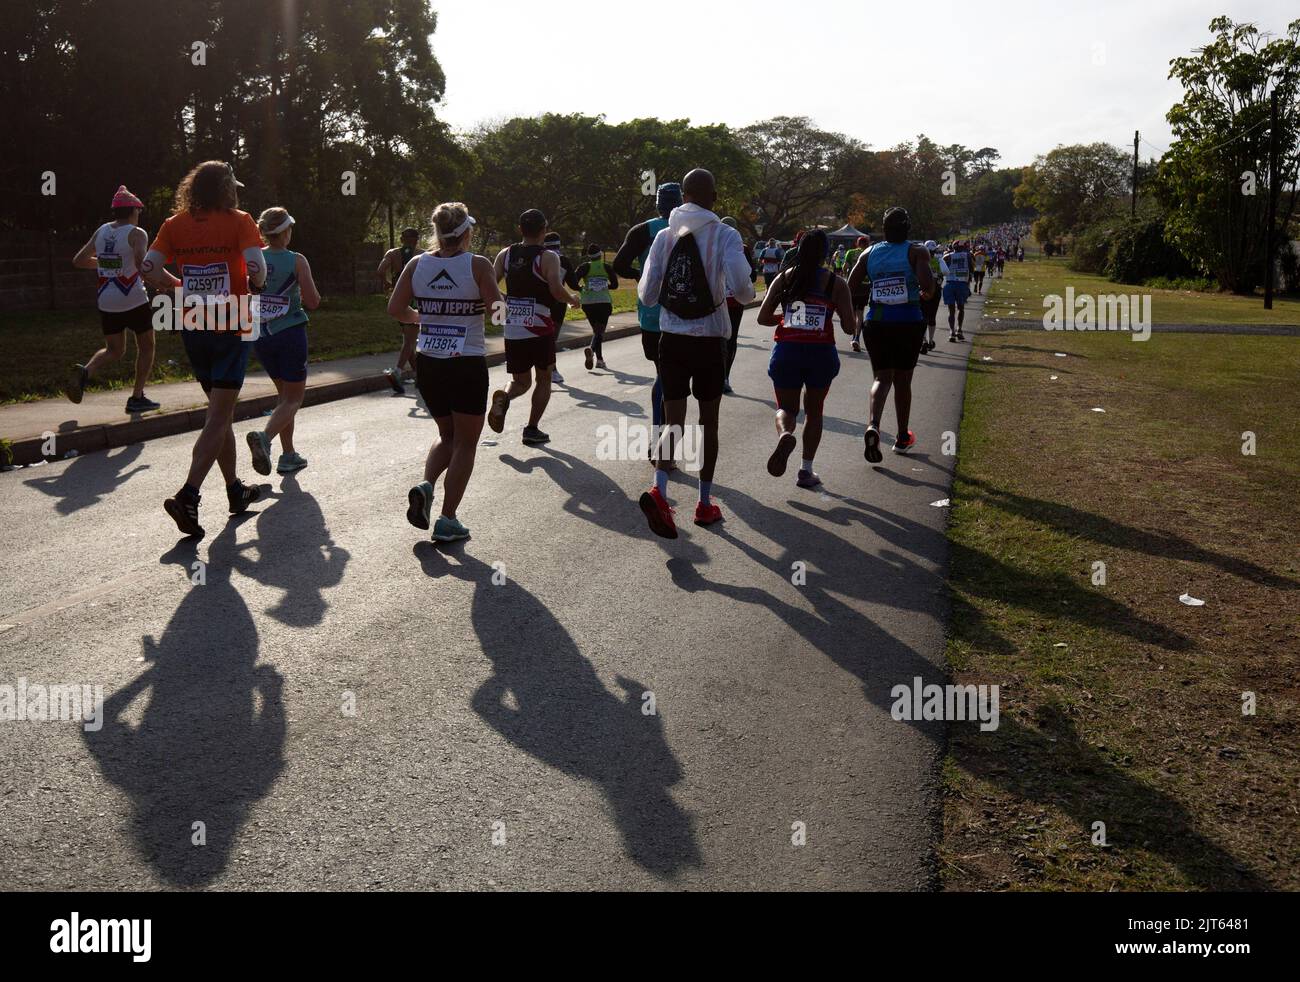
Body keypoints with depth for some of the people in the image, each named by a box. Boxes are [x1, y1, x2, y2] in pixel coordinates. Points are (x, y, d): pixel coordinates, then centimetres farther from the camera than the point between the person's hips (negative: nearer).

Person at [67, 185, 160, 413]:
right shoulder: (137, 234, -10)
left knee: (114, 350, 19)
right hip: (134, 300, -5)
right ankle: (137, 397, 10)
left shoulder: (101, 231, 8)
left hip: (106, 302, 5)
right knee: (146, 347, 13)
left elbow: (79, 261, 12)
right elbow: (141, 264, -26)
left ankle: (85, 371, -10)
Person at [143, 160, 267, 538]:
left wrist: (181, 287, 13)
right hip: (231, 326, -5)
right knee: (219, 416, -3)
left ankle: (235, 490, 27)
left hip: (193, 326, 5)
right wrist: (255, 287, 2)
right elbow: (256, 269, -19)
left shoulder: (175, 224, 5)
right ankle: (188, 496, -16)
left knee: (220, 409, 18)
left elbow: (148, 269, -3)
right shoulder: (238, 221, -7)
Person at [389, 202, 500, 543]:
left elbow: (395, 309, 0)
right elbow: (498, 309, -13)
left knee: (447, 434, 24)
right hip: (468, 365, -4)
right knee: (465, 444, 9)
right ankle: (447, 521, 7)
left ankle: (425, 486, -2)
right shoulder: (478, 265, -11)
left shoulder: (417, 264, 0)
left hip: (427, 363, 4)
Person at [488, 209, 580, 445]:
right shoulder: (548, 256, -6)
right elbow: (556, 290, -18)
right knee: (544, 379, 16)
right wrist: (573, 300, 2)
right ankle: (532, 429, 11)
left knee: (521, 381, 16)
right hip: (540, 328, -3)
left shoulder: (505, 254, 6)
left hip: (512, 329, 4)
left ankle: (504, 397, -16)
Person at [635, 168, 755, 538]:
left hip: (671, 340, 2)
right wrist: (748, 295, 2)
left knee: (674, 422, 5)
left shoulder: (664, 236, 3)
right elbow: (740, 287, -21)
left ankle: (658, 490, -20)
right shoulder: (725, 235, -8)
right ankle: (705, 504, 21)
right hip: (709, 341, -2)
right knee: (709, 422, 13)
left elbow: (647, 295, 3)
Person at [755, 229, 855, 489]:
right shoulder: (836, 283, -1)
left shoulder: (784, 278, 4)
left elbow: (763, 318, 2)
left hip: (787, 351, 1)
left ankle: (784, 434, -22)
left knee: (786, 408, 14)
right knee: (814, 411, 18)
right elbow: (849, 327, -4)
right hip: (821, 353, -1)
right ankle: (806, 470, 18)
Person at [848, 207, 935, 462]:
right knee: (902, 381, 13)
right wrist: (927, 293, 3)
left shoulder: (870, 253, 5)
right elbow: (927, 284, -19)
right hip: (909, 323, -1)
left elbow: (849, 287, 0)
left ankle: (873, 426, -25)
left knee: (882, 378, 4)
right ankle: (902, 438, 25)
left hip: (876, 323, 2)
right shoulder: (917, 252, -4)